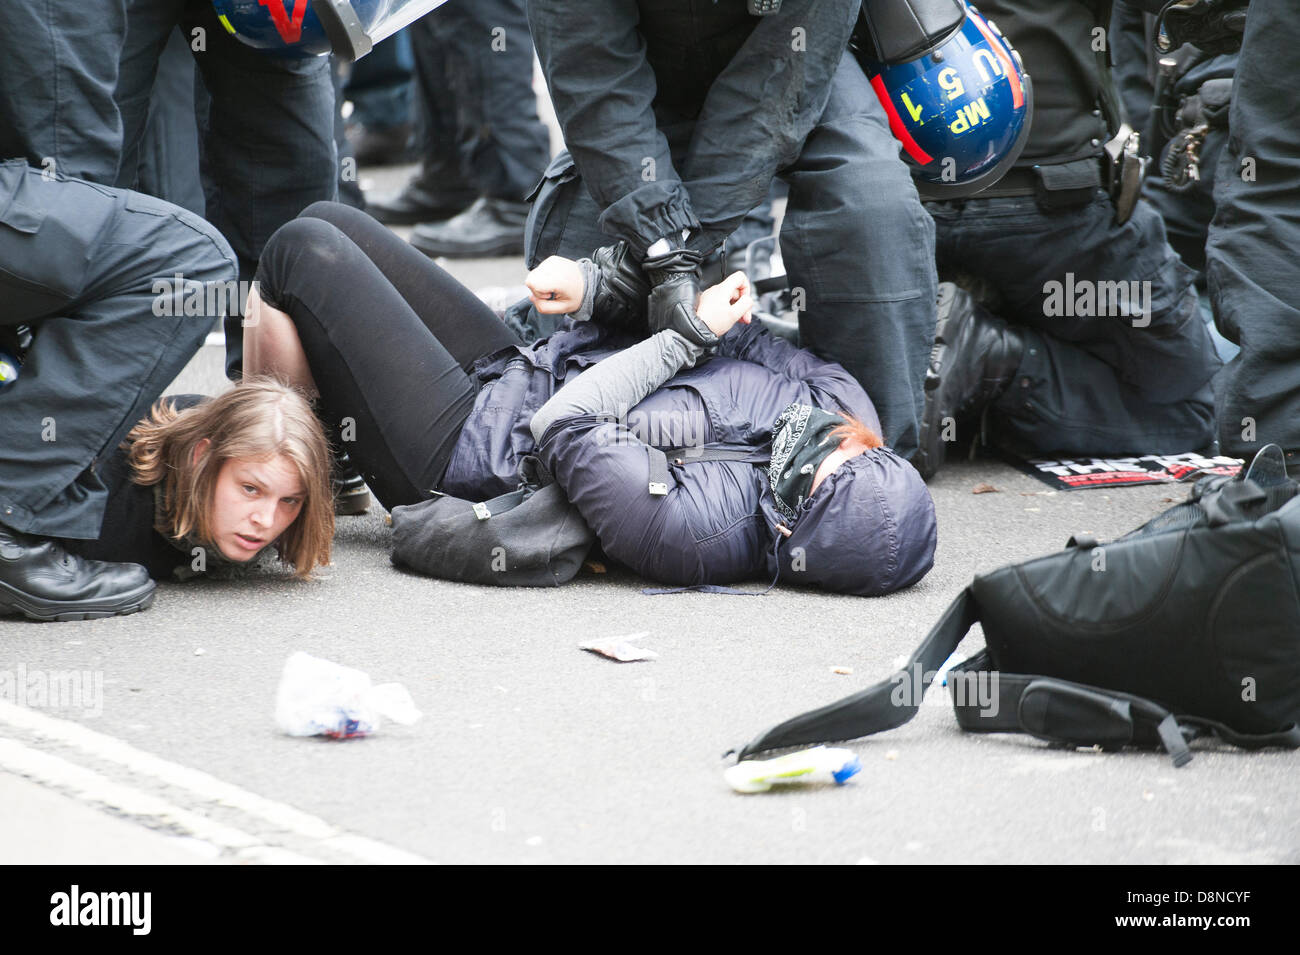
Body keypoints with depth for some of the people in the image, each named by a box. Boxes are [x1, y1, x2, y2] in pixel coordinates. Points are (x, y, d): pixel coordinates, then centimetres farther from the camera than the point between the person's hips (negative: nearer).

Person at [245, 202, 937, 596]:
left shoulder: (685, 526, -40)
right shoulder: (844, 403, -18)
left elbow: (560, 426, -28)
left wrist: (689, 336, -24)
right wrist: (593, 280, -17)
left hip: (465, 448, -8)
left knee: (304, 251, -5)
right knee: (328, 221, 14)